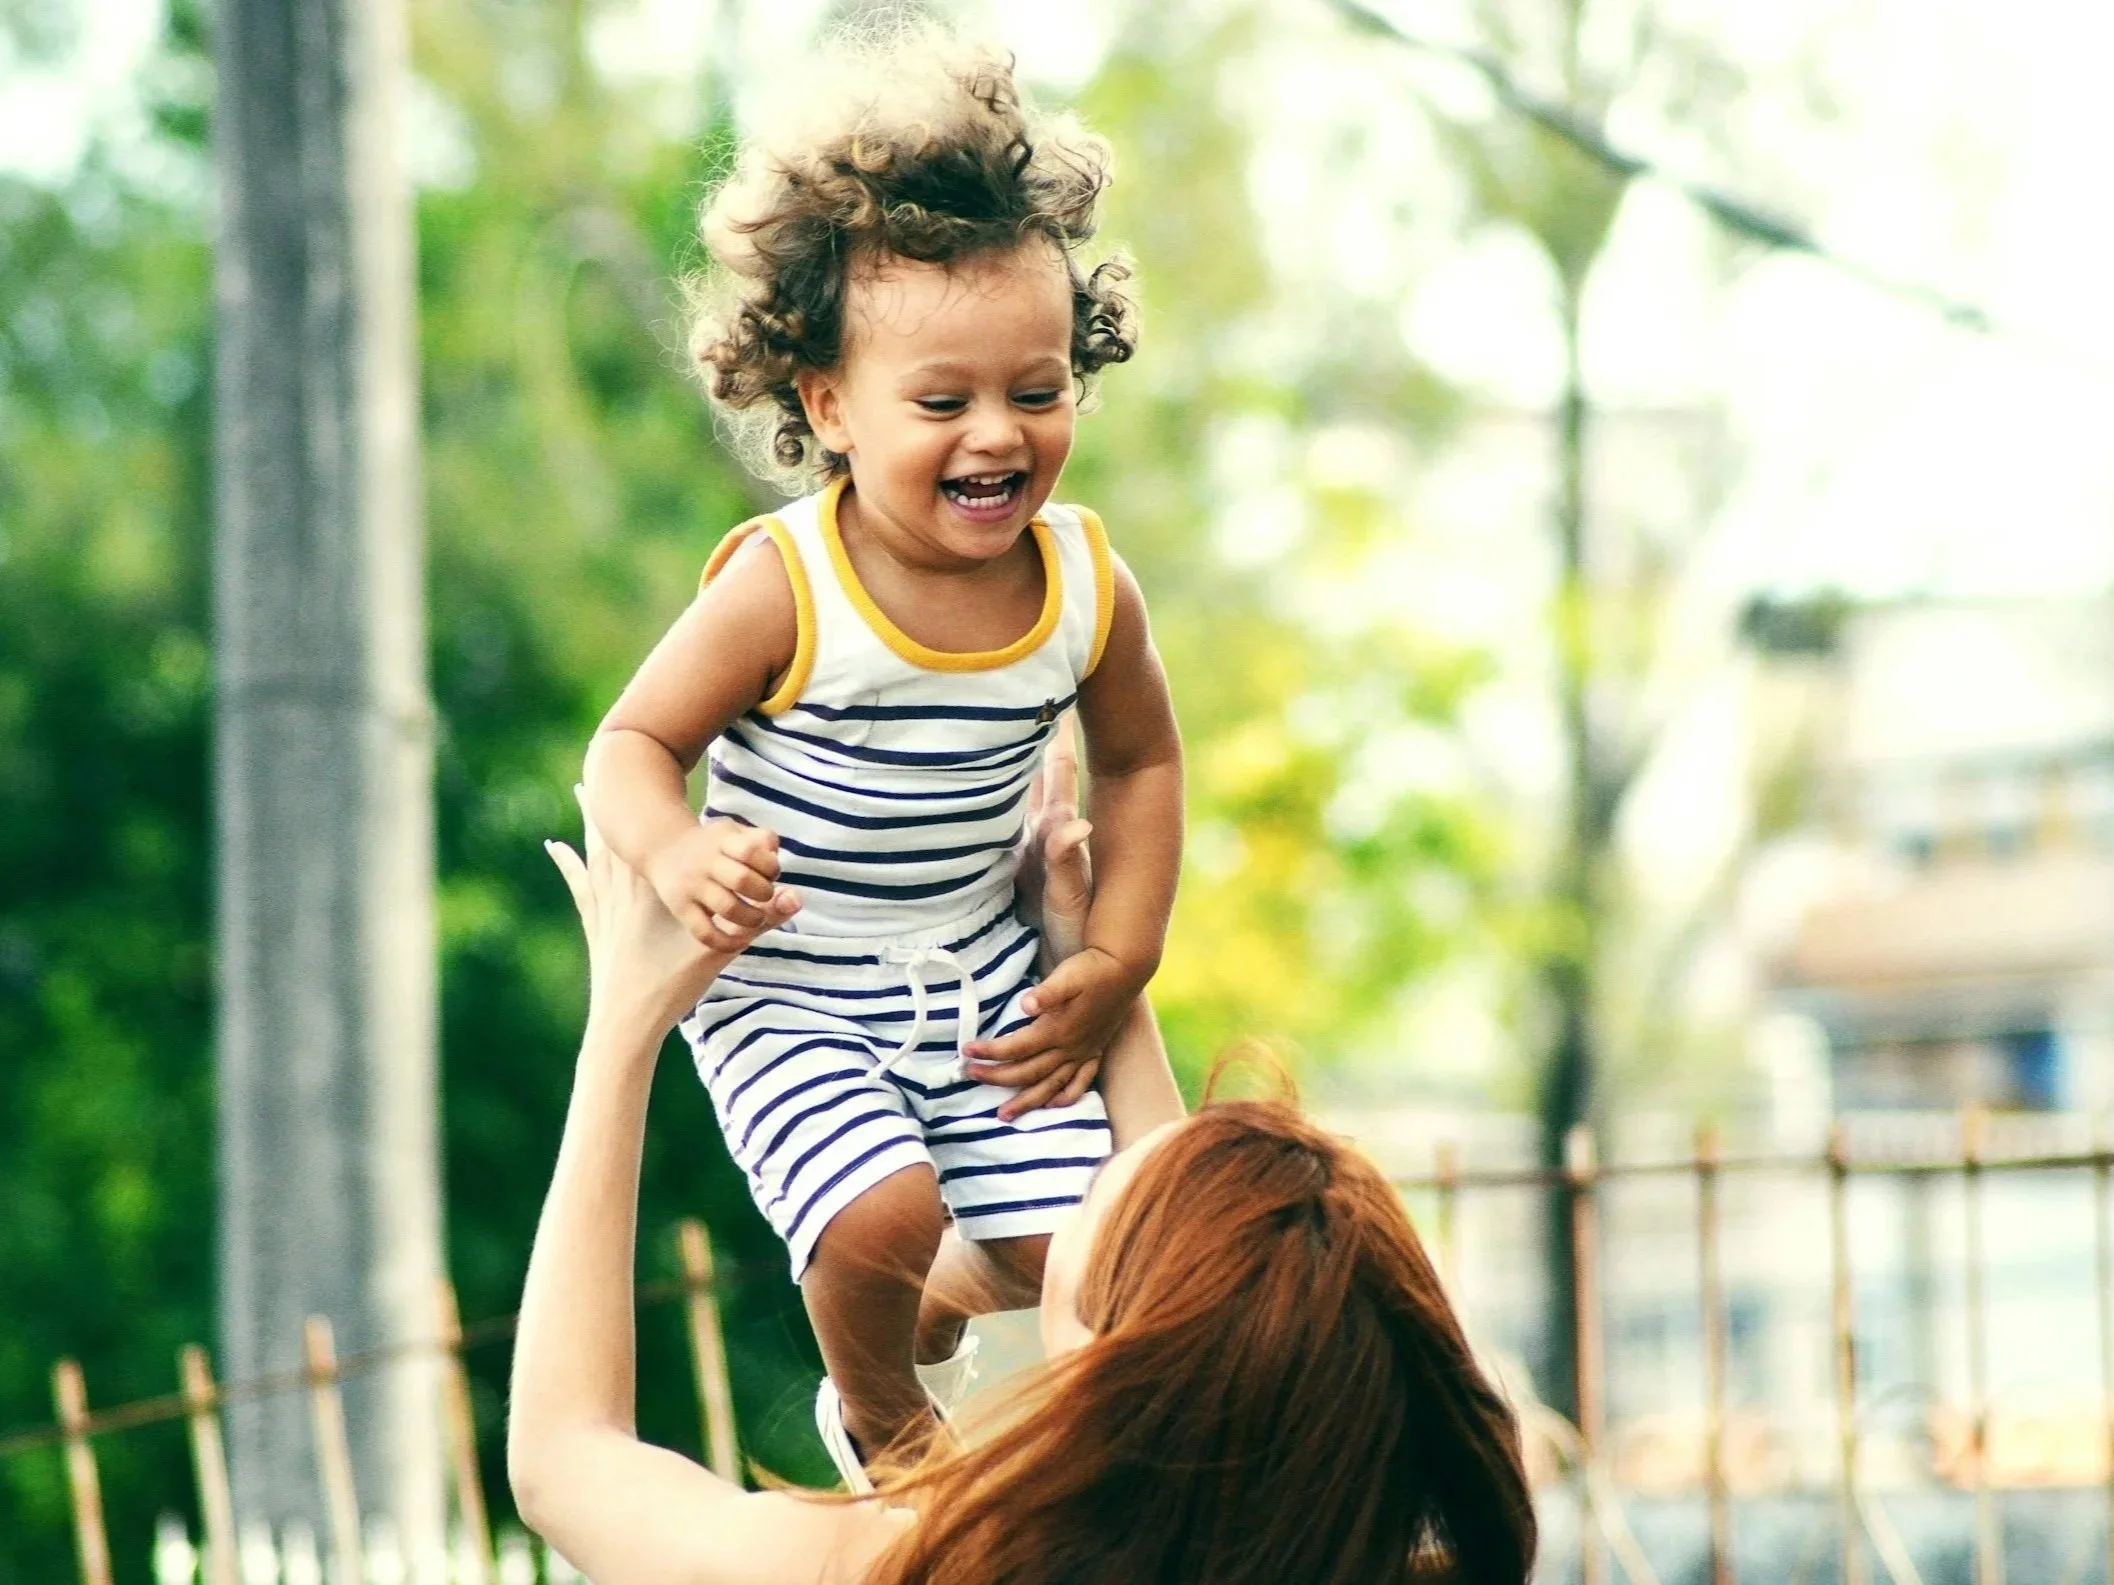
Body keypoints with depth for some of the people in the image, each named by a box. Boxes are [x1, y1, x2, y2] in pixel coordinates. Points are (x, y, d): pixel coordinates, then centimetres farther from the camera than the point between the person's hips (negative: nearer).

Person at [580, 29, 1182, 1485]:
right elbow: (636, 740, -14)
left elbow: (1139, 761, 8)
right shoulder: (784, 589, -23)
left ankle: (933, 1317, 37)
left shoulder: (1087, 586, -10)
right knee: (880, 1216, -24)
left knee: (1062, 1245, -2)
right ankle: (879, 1418, 12)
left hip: (983, 973, 4)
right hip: (790, 993, -4)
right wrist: (673, 851, -36)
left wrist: (1117, 964, 1)